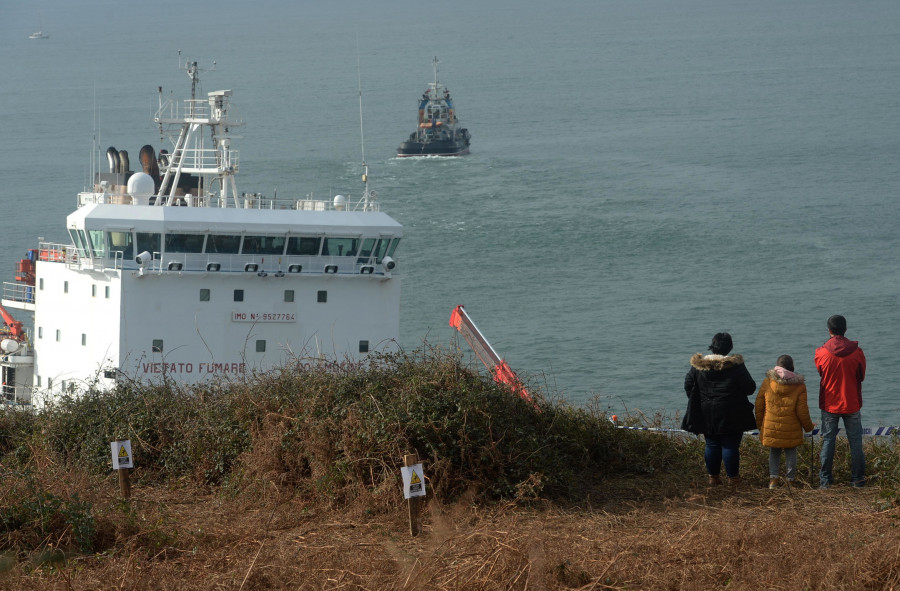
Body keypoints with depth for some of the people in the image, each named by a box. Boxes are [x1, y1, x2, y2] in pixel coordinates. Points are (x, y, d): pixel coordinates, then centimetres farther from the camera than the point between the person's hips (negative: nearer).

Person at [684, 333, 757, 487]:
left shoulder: (698, 365, -2)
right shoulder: (735, 365, -12)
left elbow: (689, 385, 5)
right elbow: (750, 387, -8)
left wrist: (696, 402, 18)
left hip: (707, 414, 3)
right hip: (731, 415, -3)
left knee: (711, 445, 12)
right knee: (730, 445, 4)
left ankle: (713, 476, 17)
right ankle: (733, 478, 10)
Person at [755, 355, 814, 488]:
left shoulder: (767, 382, -3)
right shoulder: (799, 386, -8)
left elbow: (759, 406, 4)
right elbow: (802, 411, -7)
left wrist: (759, 423, 18)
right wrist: (808, 426, 10)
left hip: (771, 427, 1)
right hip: (791, 430, -1)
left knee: (774, 452, 17)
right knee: (791, 453, 13)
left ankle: (773, 477, 7)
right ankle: (790, 479, 15)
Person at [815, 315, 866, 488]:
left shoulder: (821, 353, -11)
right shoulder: (856, 352, -11)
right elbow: (861, 376, 3)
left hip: (829, 405, 0)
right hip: (851, 404, 0)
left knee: (828, 441, 8)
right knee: (855, 442, 9)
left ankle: (825, 479, 8)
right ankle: (858, 479, 12)